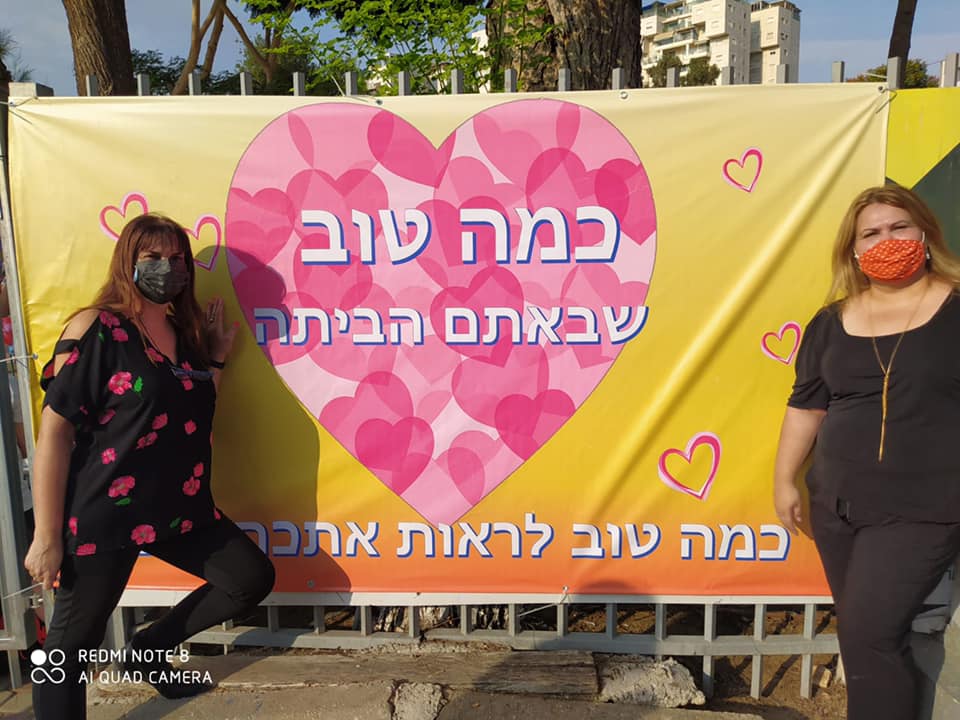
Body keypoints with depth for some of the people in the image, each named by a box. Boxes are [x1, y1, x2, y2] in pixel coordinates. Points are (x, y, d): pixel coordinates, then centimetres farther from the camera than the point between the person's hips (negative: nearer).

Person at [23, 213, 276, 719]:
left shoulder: (185, 334, 9)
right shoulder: (95, 329, -12)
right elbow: (54, 432, -14)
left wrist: (216, 358, 7)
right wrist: (47, 535, -14)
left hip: (180, 509, 7)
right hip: (103, 516, -7)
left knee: (253, 578, 9)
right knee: (71, 645, 4)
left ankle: (149, 650, 26)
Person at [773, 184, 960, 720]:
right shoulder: (832, 322, 5)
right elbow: (806, 406, 10)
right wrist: (785, 480, 10)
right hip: (838, 504, 4)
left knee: (869, 635, -8)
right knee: (864, 637, 15)